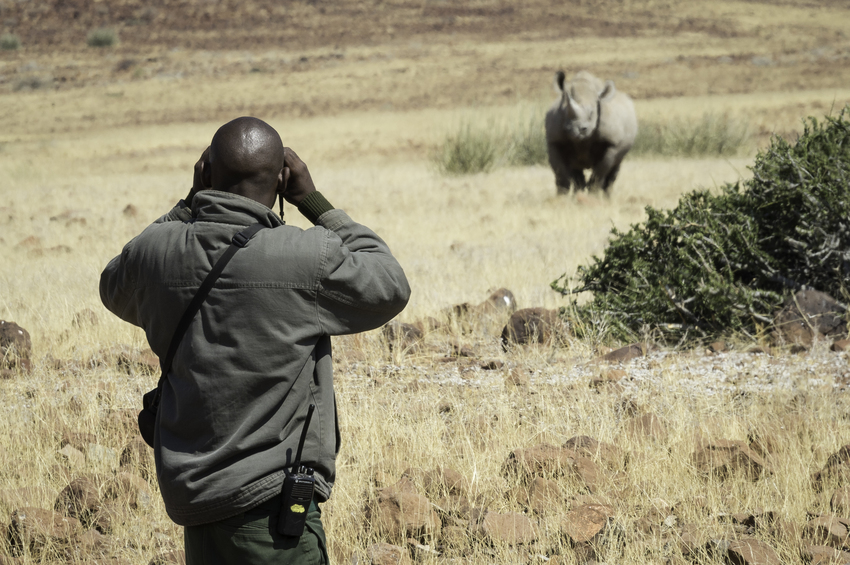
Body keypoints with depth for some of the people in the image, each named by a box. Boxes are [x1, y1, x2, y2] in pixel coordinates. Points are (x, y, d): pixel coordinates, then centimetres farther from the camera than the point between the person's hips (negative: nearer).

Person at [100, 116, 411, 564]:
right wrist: (315, 202, 7)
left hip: (190, 492, 6)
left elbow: (115, 290, 24)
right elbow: (391, 287, 5)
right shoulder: (308, 258, -14)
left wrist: (190, 204, 17)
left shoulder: (156, 251, -2)